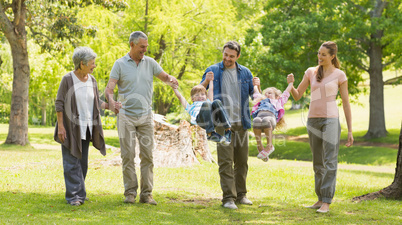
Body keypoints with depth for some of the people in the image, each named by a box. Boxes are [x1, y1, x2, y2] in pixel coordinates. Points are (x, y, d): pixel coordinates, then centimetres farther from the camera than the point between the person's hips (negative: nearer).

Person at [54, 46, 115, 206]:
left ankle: (79, 193, 17)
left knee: (82, 162, 9)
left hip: (86, 127, 5)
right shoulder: (67, 79, -10)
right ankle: (73, 196, -8)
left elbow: (96, 102, 15)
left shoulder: (92, 80, 5)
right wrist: (60, 126, -14)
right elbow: (59, 103, -9)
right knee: (72, 162, -7)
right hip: (70, 127, -5)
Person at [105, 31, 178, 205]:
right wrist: (111, 99, -29)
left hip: (146, 116, 3)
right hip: (126, 116, -2)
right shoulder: (120, 64, -1)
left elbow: (164, 76, 15)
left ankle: (146, 193, 4)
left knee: (147, 154, 0)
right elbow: (109, 88, -7)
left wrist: (171, 80, -10)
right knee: (128, 155, -3)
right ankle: (130, 192, 4)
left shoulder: (150, 62, 8)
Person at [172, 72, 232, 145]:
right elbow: (180, 96, 42)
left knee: (217, 102, -27)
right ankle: (210, 133, -48)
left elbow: (211, 90, 54)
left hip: (213, 118, 3)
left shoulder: (208, 102, 46)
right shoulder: (191, 107, 41)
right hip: (200, 119, -3)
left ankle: (227, 130, -38)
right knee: (206, 104, -32)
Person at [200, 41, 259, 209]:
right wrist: (206, 82, -18)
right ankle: (228, 197, -7)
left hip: (241, 123, 3)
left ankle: (241, 194, 18)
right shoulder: (213, 71, 4)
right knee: (225, 162, -7)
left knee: (242, 161, 8)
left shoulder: (245, 72, 11)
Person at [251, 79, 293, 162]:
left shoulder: (278, 101, 42)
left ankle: (269, 146, -31)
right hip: (259, 114, 2)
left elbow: (286, 92, 51)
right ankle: (259, 147, -34)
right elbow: (255, 91, 60)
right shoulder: (261, 101, 46)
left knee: (266, 121, -39)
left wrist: (291, 82, 64)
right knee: (256, 121, -36)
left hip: (271, 115, -2)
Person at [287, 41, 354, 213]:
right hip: (313, 120, 4)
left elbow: (346, 103, 2)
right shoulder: (311, 72, 9)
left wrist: (350, 131, -1)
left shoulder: (339, 75, 0)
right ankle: (320, 199, 17)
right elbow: (297, 96, 10)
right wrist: (291, 84, -12)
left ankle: (326, 202, -12)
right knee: (318, 163, 10)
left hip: (331, 120, -4)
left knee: (329, 162, -10)